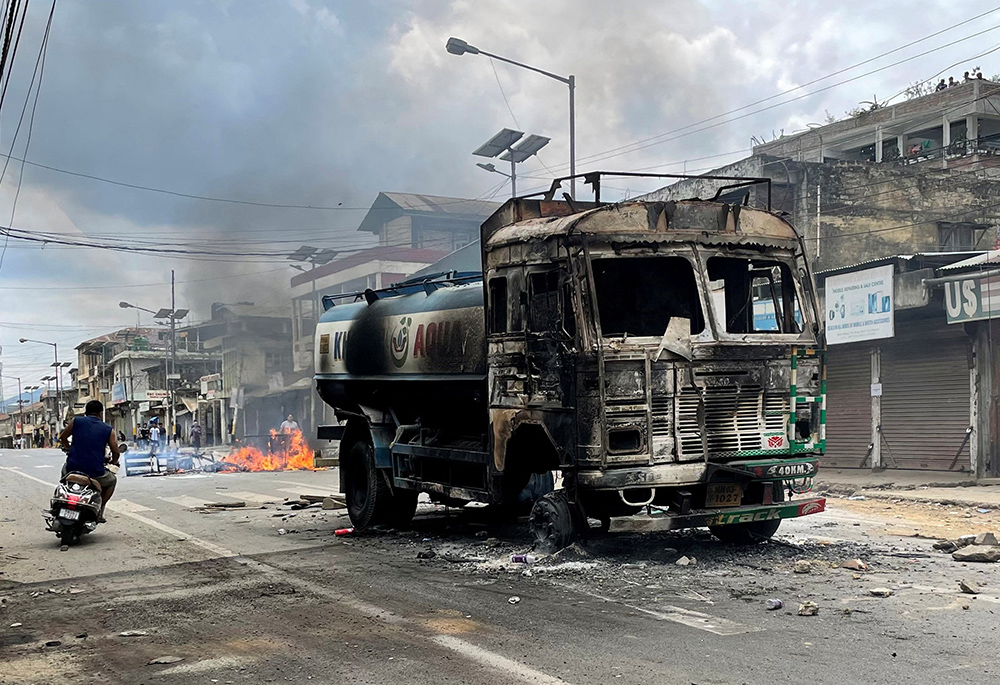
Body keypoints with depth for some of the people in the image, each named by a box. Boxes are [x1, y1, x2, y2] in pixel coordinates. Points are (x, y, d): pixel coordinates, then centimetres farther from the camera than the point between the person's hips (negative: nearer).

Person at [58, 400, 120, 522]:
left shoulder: (76, 421, 7)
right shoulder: (108, 430, 5)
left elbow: (62, 438, 20)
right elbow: (116, 453, 7)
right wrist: (113, 463, 30)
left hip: (73, 469, 2)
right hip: (95, 474, -2)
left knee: (65, 468, 39)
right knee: (112, 480, 31)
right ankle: (99, 511, 19)